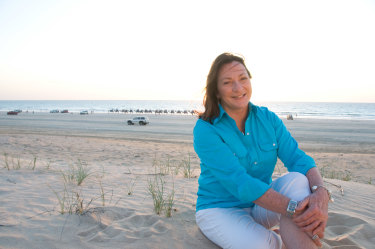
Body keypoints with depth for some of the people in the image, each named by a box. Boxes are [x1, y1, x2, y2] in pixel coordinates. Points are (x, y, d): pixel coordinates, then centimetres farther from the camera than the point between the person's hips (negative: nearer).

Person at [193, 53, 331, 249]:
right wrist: (294, 209, -37)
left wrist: (320, 192, -34)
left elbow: (297, 157, -11)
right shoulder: (205, 129, -17)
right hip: (220, 209, -3)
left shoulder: (268, 119, 0)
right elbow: (238, 182, -28)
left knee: (297, 179, -25)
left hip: (262, 207, 4)